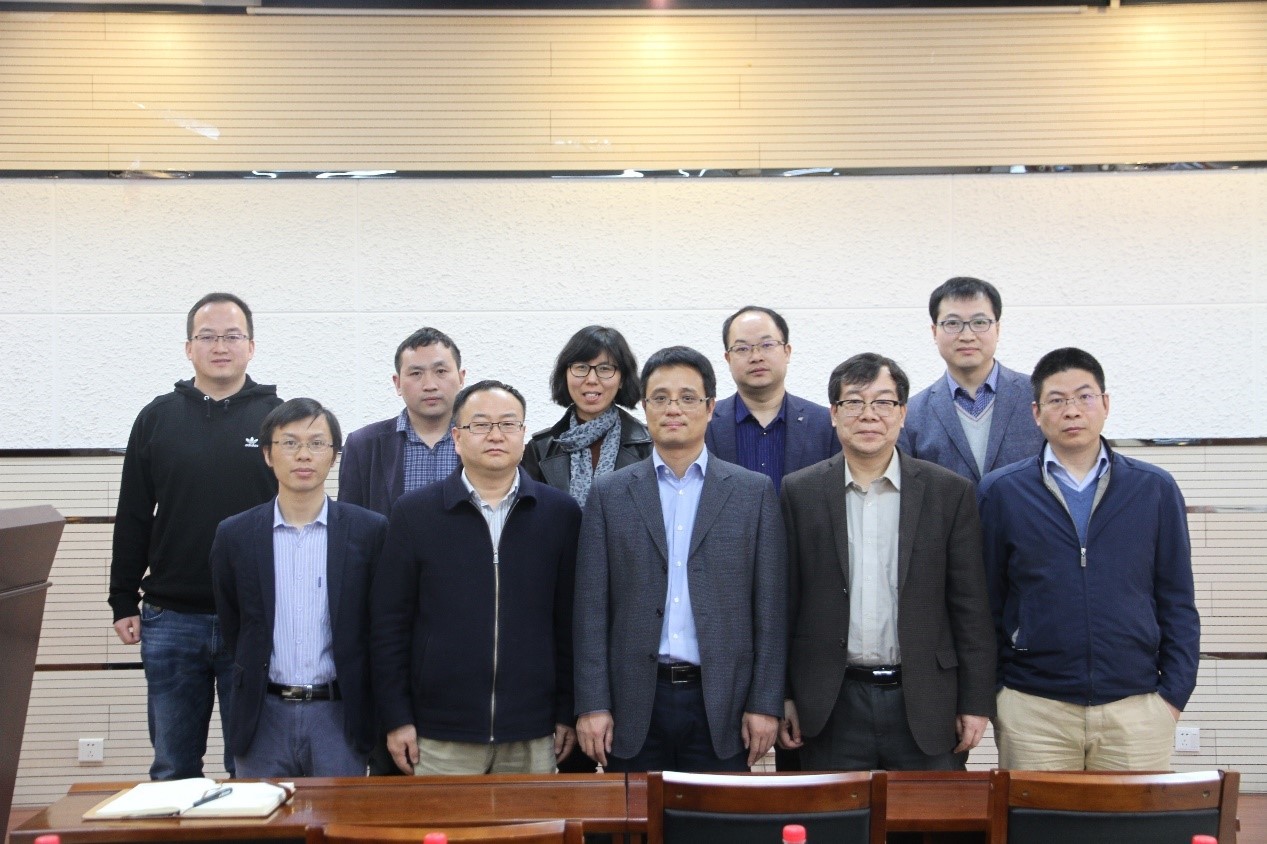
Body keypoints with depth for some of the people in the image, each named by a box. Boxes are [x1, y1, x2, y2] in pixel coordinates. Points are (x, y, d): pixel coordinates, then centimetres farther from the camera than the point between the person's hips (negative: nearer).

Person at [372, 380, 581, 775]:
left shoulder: (560, 513, 3)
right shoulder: (414, 512, 1)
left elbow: (570, 620, 6)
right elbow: (389, 622, 2)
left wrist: (567, 712, 4)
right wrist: (396, 718, -2)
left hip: (533, 738, 1)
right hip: (439, 737, -1)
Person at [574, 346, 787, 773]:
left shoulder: (754, 492, 5)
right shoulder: (609, 493, 6)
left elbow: (770, 607, 2)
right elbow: (591, 608, 3)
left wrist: (765, 704, -2)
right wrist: (592, 704, -3)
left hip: (721, 703, 0)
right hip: (635, 705, 1)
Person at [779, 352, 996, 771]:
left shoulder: (950, 491, 2)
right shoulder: (799, 492, 2)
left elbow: (971, 607, 2)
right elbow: (783, 603, 4)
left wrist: (976, 703, -1)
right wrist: (781, 696, 1)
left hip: (925, 704, 0)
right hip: (832, 706, 0)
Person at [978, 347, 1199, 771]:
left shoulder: (1155, 489, 5)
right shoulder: (1000, 491, 2)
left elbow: (1177, 602, 8)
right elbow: (985, 604, 5)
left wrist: (1175, 693, 1)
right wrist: (987, 696, 2)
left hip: (1137, 706, 1)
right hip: (1032, 708, -1)